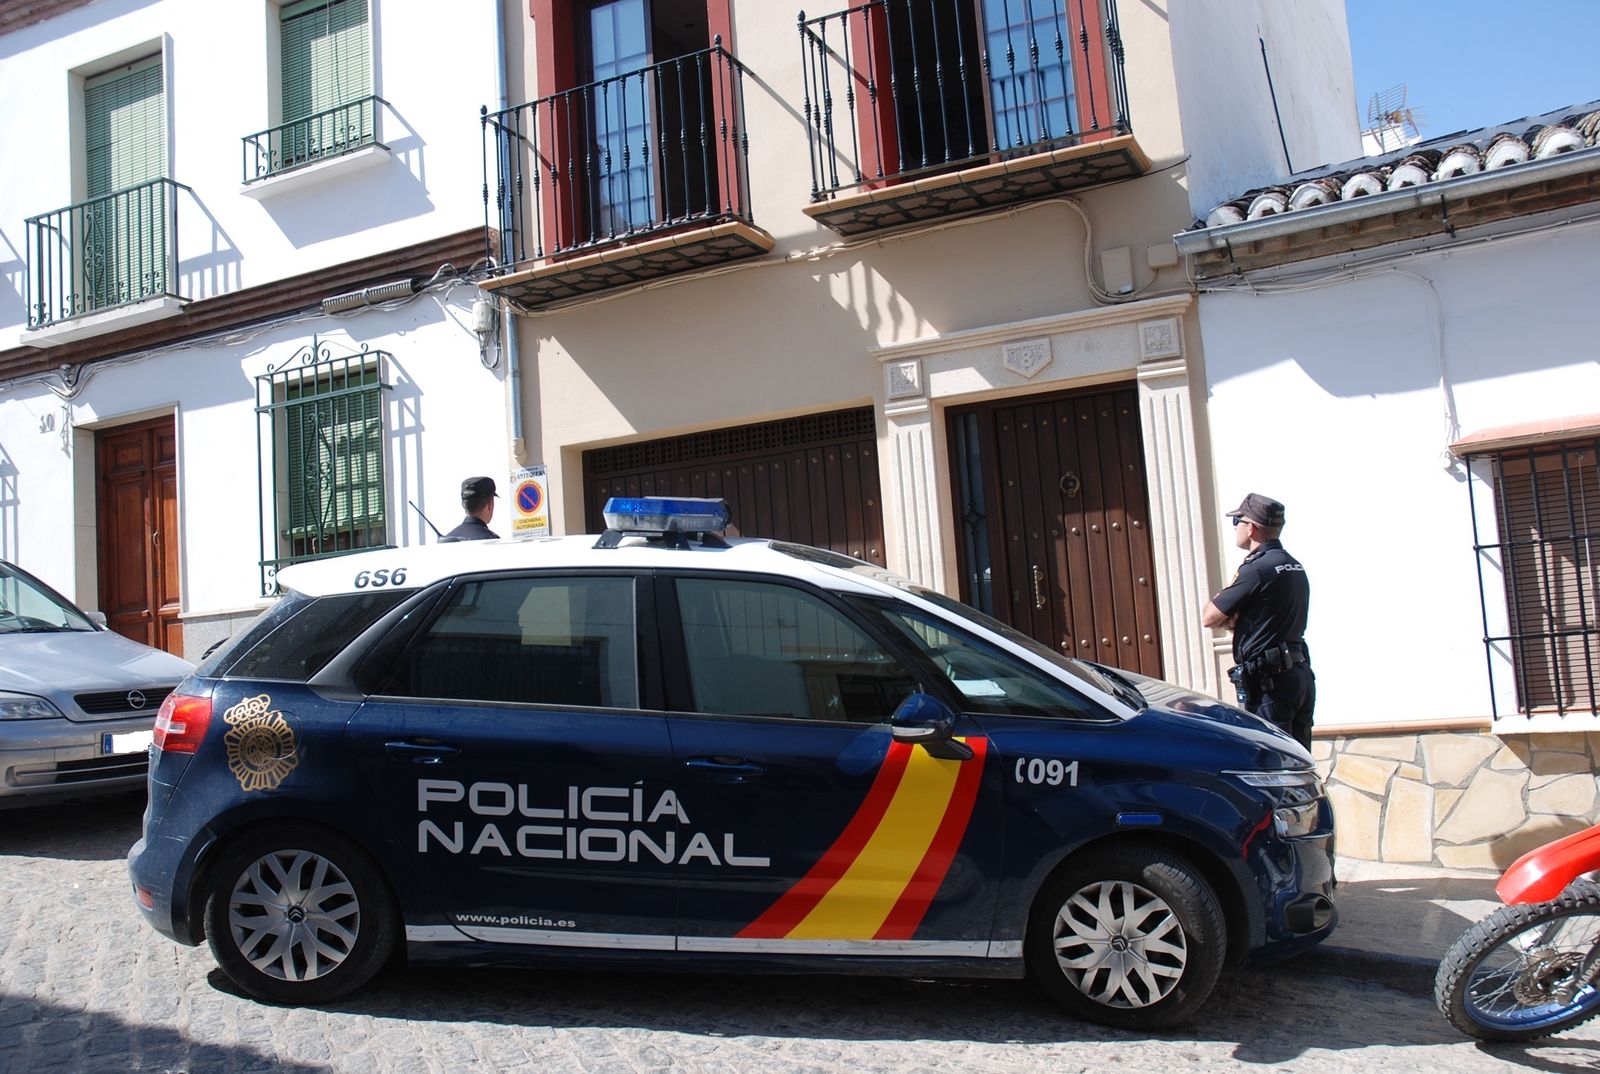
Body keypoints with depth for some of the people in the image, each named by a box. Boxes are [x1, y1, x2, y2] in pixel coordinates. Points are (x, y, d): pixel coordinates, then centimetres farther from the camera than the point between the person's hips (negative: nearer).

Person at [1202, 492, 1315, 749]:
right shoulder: (1295, 567, 13)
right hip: (1301, 674, 9)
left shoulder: (1256, 569, -16)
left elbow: (1210, 617, -11)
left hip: (1268, 682, -9)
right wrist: (1235, 618, -1)